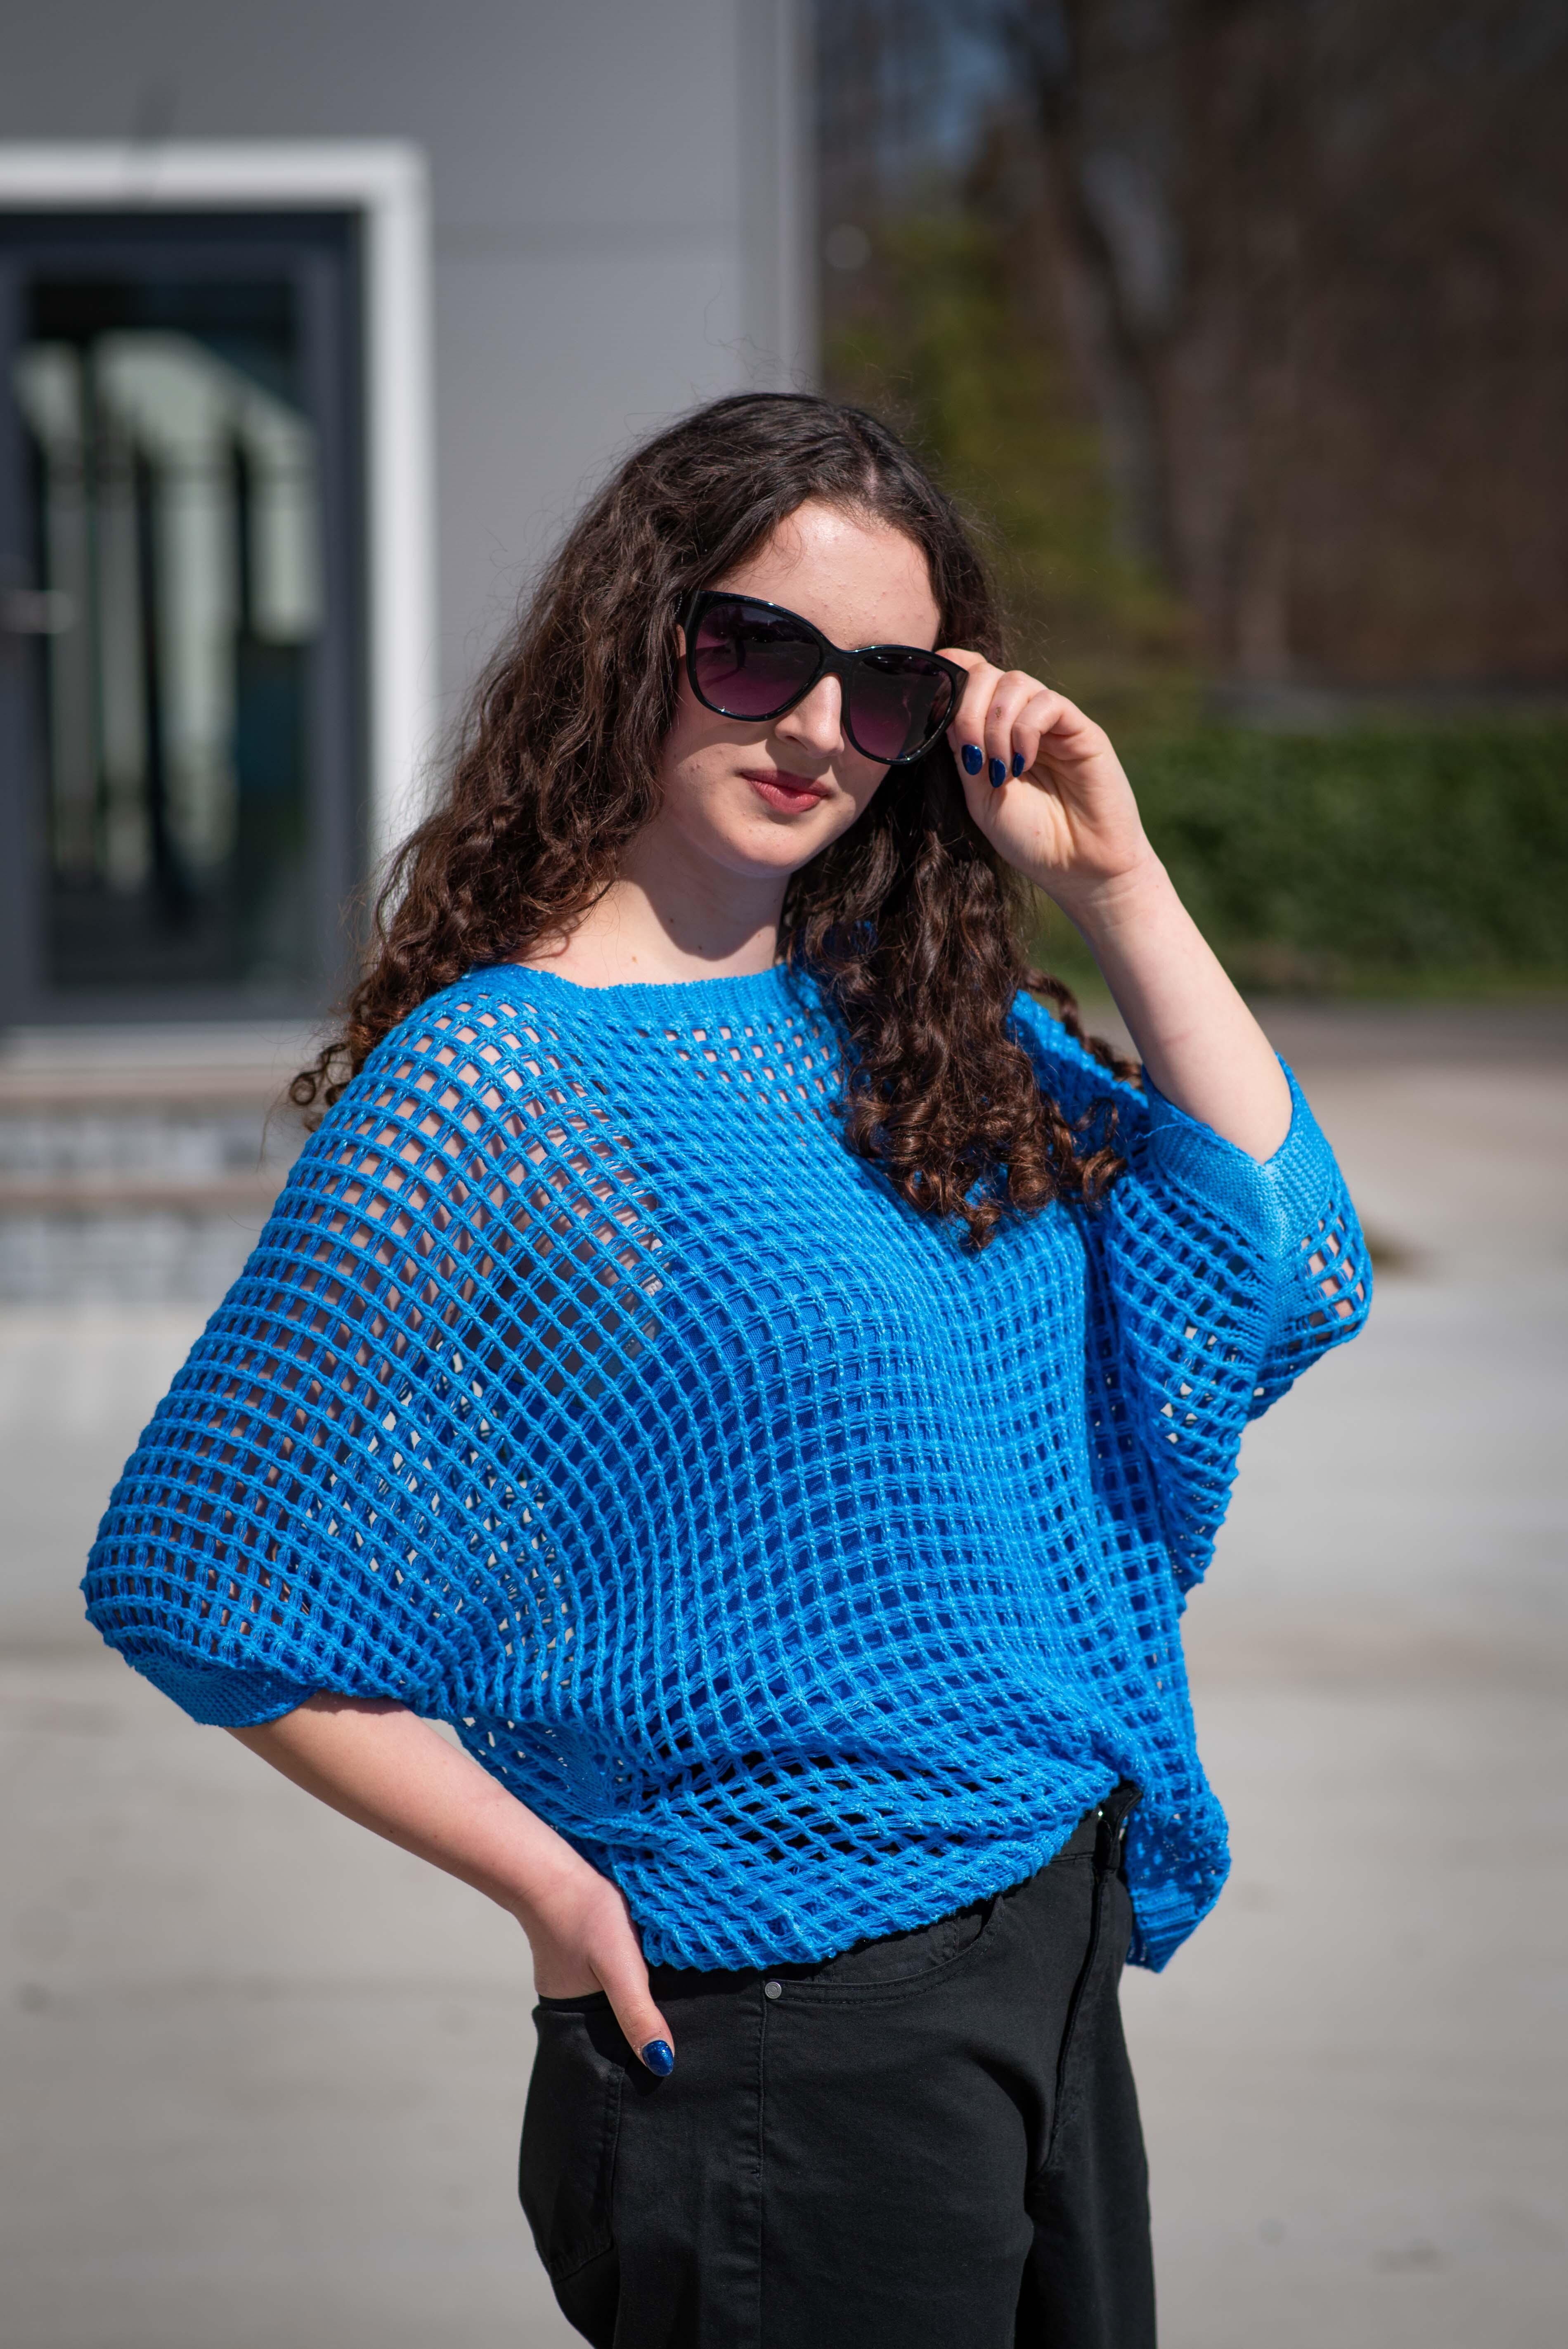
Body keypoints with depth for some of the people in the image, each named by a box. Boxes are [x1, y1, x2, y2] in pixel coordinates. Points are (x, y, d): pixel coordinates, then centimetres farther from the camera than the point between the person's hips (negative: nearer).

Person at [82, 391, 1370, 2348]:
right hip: (777, 2040, -7)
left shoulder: (930, 1016, 6)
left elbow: (1283, 1263, 4)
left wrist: (1114, 882, -2)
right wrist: (552, 1890, -11)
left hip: (1060, 1960, 7)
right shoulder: (497, 1082, -14)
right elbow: (202, 1577, -13)